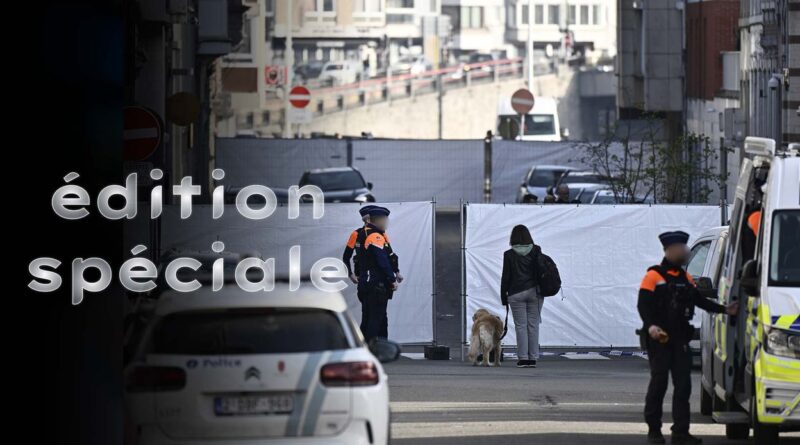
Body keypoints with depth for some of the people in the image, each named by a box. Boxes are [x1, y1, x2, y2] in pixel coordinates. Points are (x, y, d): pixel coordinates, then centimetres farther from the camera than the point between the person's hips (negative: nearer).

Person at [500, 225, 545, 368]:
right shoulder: (536, 251, 0)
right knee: (533, 325, 5)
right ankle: (533, 358, 3)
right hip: (534, 292, 2)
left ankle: (523, 358, -3)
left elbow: (506, 277, 0)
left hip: (516, 294, -2)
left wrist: (504, 297, 7)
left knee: (520, 326, 1)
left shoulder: (509, 255, -3)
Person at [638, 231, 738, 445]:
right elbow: (643, 305, -12)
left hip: (680, 339, 6)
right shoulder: (654, 276, -5)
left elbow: (700, 301, 21)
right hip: (659, 339, -6)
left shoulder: (686, 278, 17)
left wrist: (724, 310, 12)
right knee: (659, 383, -3)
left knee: (683, 384, 1)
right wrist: (651, 326, -27)